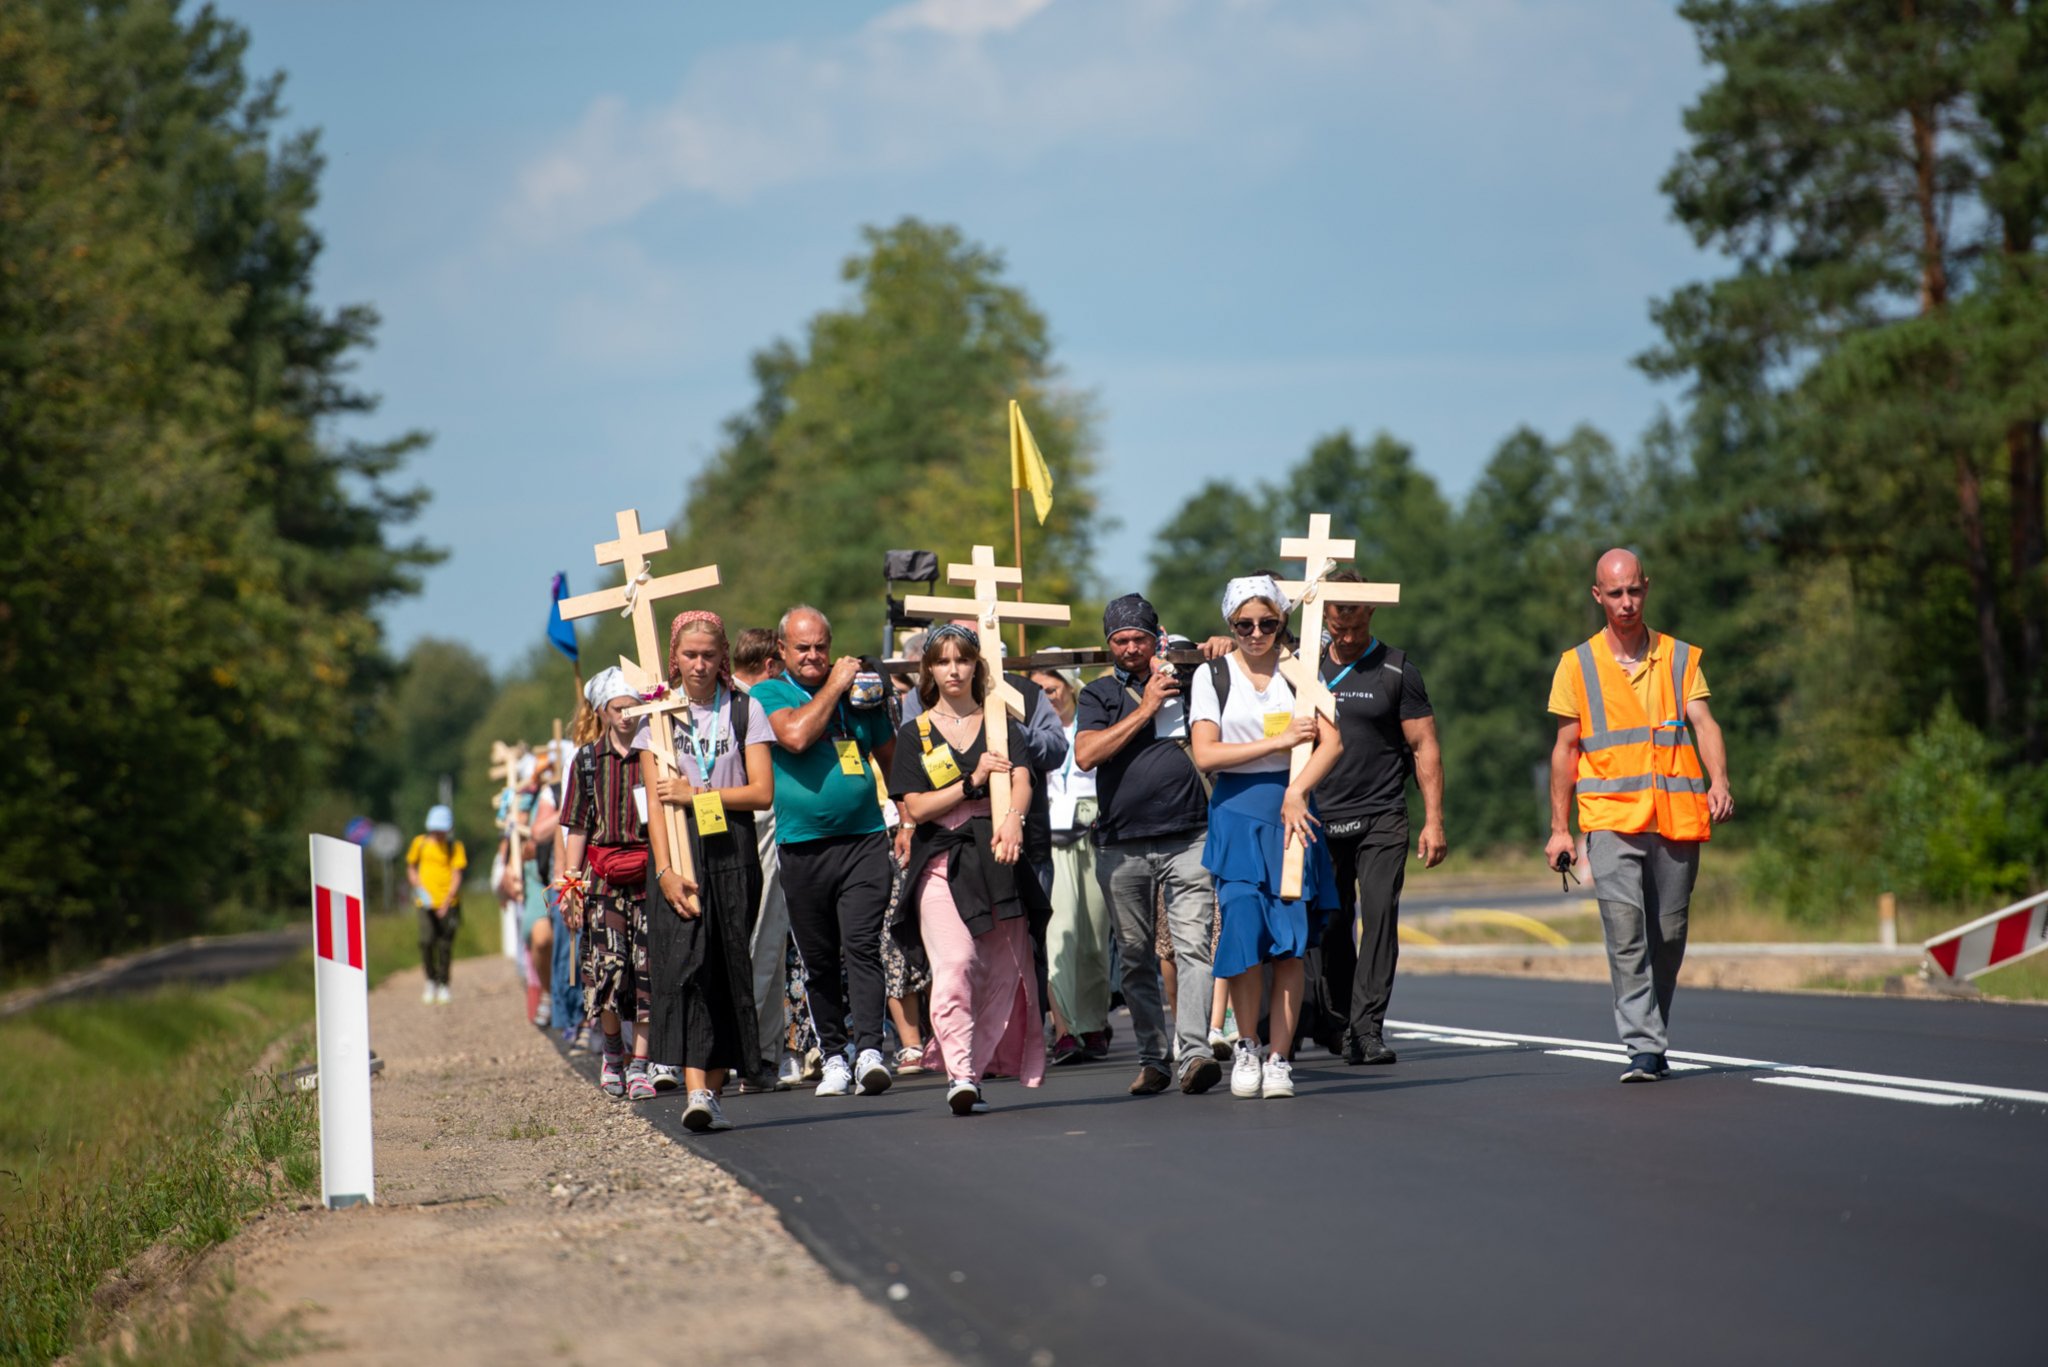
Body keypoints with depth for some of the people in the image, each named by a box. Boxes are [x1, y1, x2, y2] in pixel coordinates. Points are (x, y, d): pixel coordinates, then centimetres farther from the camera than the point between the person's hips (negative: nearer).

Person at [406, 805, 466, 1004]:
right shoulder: (420, 843, 7)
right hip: (427, 902, 1)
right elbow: (411, 868, 18)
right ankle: (431, 981, 5)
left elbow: (457, 875, -2)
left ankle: (443, 985, 16)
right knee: (426, 941, -15)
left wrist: (447, 901, -13)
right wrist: (418, 886, -1)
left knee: (445, 946, 0)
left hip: (449, 903, -1)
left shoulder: (455, 847, 3)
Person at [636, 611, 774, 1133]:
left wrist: (696, 794, -8)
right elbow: (655, 800, 1)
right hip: (677, 849, -1)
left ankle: (713, 1090, 7)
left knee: (727, 971, 0)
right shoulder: (658, 715, 9)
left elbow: (762, 792, 1)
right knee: (684, 965, -15)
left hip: (732, 852, 1)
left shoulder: (745, 711, 8)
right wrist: (665, 870, -10)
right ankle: (697, 1090, -25)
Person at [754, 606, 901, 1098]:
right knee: (819, 961, 6)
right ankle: (834, 1057, 16)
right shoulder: (767, 695, 4)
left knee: (862, 946, -13)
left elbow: (892, 757, 23)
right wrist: (834, 685, -9)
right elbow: (796, 736, -17)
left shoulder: (859, 691, 13)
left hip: (865, 841, 0)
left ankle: (869, 1051, -19)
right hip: (802, 848, 0)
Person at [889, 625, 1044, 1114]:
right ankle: (960, 1075, -25)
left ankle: (979, 1063, 12)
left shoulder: (1000, 723, 13)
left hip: (997, 857, 2)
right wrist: (973, 782, -9)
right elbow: (915, 807, 1)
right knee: (954, 962, -19)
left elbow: (1022, 780, -3)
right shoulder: (915, 733, 9)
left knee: (1005, 970, 0)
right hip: (941, 861, -2)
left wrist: (1014, 818, -25)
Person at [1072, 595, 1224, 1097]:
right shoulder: (1099, 695, 9)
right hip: (1122, 845, 1)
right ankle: (1151, 1059, 12)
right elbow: (1086, 754, -6)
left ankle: (1194, 1053, -21)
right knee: (1136, 958, 5)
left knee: (1192, 947, -13)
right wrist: (1146, 708, -8)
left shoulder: (1185, 682, 11)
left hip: (1187, 839, -1)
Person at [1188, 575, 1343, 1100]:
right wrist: (1279, 741, -10)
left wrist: (1295, 793, -17)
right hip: (1236, 814, -1)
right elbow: (1205, 753, -6)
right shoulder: (1212, 675, 5)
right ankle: (1246, 1046, 8)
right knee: (1243, 931, -11)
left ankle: (1279, 1058, 2)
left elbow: (1331, 743, -4)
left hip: (1290, 810, 1)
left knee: (1290, 940, -3)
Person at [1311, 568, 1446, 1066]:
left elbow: (1425, 747, 2)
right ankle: (1338, 1023, 16)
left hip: (1381, 818, -2)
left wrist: (1433, 821, -4)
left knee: (1379, 916, -12)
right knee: (1332, 926, 4)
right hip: (1321, 819, 2)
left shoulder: (1397, 670, 2)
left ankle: (1367, 1027, -14)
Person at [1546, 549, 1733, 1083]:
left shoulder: (1680, 657, 11)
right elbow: (1566, 749, 11)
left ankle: (1653, 1039, 20)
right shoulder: (1577, 664, 8)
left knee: (1668, 936, 5)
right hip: (1611, 818, -2)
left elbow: (1703, 723, 0)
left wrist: (1719, 782, -18)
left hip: (1677, 818, 2)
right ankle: (1642, 1047, -16)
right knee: (1626, 932, -15)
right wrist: (1559, 829, 6)